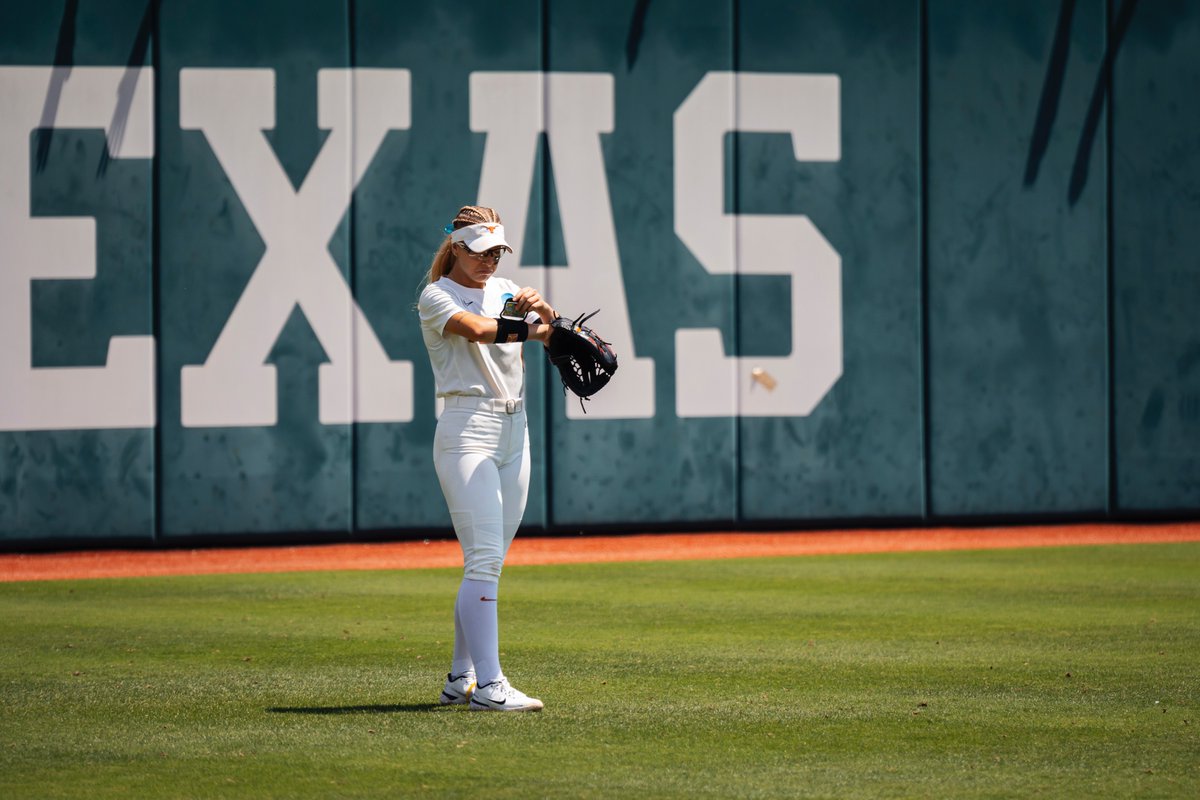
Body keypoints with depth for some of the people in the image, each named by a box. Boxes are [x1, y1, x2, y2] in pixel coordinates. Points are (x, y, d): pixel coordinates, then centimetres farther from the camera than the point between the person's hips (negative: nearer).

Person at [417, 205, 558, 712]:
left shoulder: (505, 290, 16)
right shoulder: (436, 297, -2)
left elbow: (552, 336, 1)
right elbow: (478, 329, -23)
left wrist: (542, 310, -19)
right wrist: (531, 324, -20)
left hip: (514, 432, 7)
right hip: (467, 431, -7)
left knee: (488, 564, 9)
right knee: (484, 559, -15)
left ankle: (460, 679, 16)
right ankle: (487, 685, -20)